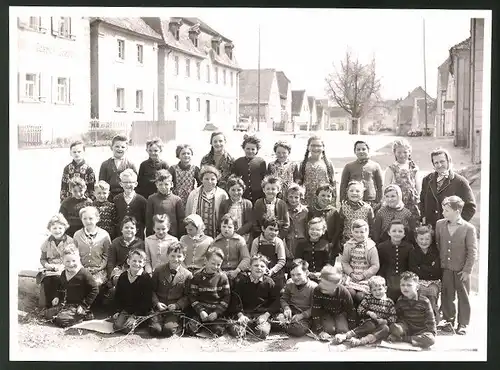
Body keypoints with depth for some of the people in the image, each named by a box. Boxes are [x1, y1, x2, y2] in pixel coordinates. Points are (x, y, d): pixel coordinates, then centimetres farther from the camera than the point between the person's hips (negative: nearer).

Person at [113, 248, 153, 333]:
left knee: (127, 328, -20)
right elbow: (117, 296, 11)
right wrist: (119, 310, -1)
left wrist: (134, 315, -16)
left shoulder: (146, 278, -12)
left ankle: (137, 321, 8)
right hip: (125, 310, 4)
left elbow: (147, 301, -13)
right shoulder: (123, 276, 2)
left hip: (140, 311, -4)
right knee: (117, 326, -15)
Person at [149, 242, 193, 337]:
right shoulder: (158, 270, 3)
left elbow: (187, 296, 2)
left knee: (168, 330, -25)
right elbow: (152, 290, 6)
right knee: (155, 330, -20)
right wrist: (156, 303, -9)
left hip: (175, 309, -1)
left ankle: (178, 324, 8)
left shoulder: (187, 275, -1)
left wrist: (177, 305, -14)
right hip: (159, 307, 1)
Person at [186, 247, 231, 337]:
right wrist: (200, 311, -13)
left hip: (217, 310, 0)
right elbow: (192, 297, 1)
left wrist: (217, 312, -12)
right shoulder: (197, 276, 1)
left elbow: (226, 298, 1)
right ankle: (201, 325, 9)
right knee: (190, 329, -23)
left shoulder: (223, 277, 1)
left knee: (218, 330, -23)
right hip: (200, 309, 0)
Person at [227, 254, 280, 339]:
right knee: (235, 331, -31)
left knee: (263, 332, -32)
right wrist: (240, 314, -14)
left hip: (262, 314, 1)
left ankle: (246, 326, -3)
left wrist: (266, 315, -11)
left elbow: (276, 301, 3)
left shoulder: (269, 282, 5)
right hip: (244, 313, -1)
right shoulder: (241, 280, 4)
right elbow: (235, 300, 1)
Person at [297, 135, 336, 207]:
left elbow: (333, 183, 6)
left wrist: (333, 202, 2)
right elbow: (299, 182, 6)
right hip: (308, 200, 0)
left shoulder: (328, 163, 4)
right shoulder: (304, 164, 4)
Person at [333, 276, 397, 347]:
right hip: (369, 322, -1)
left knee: (385, 328, -34)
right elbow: (360, 310, 7)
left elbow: (393, 317, 8)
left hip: (381, 324, 1)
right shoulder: (368, 298, 10)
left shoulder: (389, 302, 10)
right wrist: (368, 313, -11)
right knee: (370, 325, -37)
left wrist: (385, 321, -11)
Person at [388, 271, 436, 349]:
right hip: (406, 329, 1)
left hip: (421, 330, -1)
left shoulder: (424, 301, -5)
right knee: (393, 327, -30)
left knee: (430, 339, -34)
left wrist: (433, 333, -13)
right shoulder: (400, 301, 4)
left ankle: (402, 338, -24)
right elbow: (399, 319, 9)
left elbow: (430, 321, -2)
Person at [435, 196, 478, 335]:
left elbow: (472, 252, -10)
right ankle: (449, 320, 26)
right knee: (446, 296, 10)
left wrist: (467, 270, -12)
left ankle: (463, 324, 19)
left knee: (463, 297, 7)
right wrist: (439, 263, 6)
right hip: (445, 269, 4)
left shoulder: (469, 228, -11)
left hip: (461, 270, -3)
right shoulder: (439, 224, 1)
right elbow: (437, 244, 10)